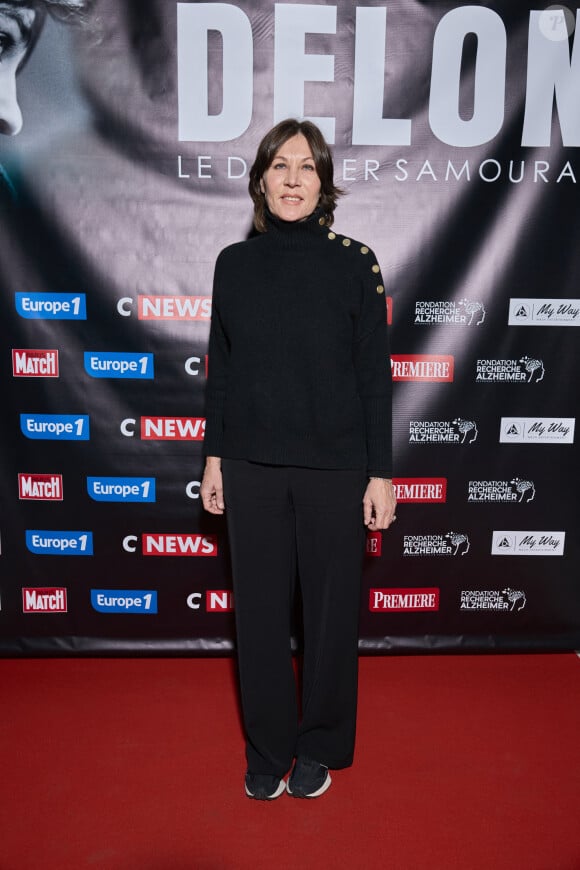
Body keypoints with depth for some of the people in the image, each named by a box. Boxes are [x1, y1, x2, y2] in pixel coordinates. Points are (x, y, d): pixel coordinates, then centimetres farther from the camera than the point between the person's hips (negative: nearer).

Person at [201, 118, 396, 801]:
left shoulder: (354, 263, -3)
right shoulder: (235, 263, 4)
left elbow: (374, 374, -2)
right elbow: (221, 368, 8)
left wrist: (380, 472, -5)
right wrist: (213, 455, 6)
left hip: (334, 465, -2)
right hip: (251, 465, 2)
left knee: (331, 606, 9)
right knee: (259, 608, 10)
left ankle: (320, 745, 33)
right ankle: (268, 749, 32)